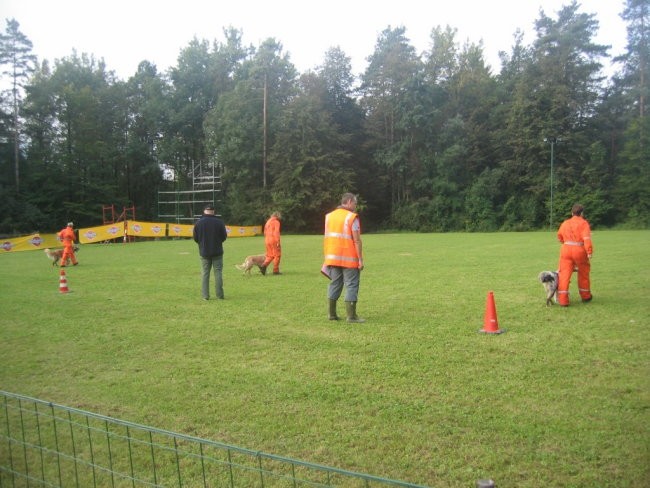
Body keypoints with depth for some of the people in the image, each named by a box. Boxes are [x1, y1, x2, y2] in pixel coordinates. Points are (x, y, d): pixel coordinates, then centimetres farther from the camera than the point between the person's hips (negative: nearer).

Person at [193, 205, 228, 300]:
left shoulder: (198, 223, -4)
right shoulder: (219, 222, -7)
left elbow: (195, 238, 1)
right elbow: (224, 237, -2)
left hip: (204, 252, 1)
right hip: (217, 252, -1)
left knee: (205, 273, 7)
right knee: (218, 273, 4)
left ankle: (205, 295, 4)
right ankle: (220, 295, 3)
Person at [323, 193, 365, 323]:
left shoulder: (329, 216, 11)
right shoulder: (352, 217, -8)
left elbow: (327, 239, 10)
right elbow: (357, 240, -13)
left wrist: (328, 258, 12)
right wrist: (361, 259, -11)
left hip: (333, 258, 6)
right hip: (349, 259, -6)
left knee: (335, 284, 13)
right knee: (351, 285, -1)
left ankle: (332, 314, 15)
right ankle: (351, 316, -1)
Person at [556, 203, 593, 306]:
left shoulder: (565, 223, 11)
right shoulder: (583, 223, -4)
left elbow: (559, 237, 22)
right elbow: (587, 238, -16)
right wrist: (589, 252, -18)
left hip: (566, 250, 3)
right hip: (579, 251, -3)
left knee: (564, 275, 1)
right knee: (583, 274, 17)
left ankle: (563, 300, -6)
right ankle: (585, 296, 33)